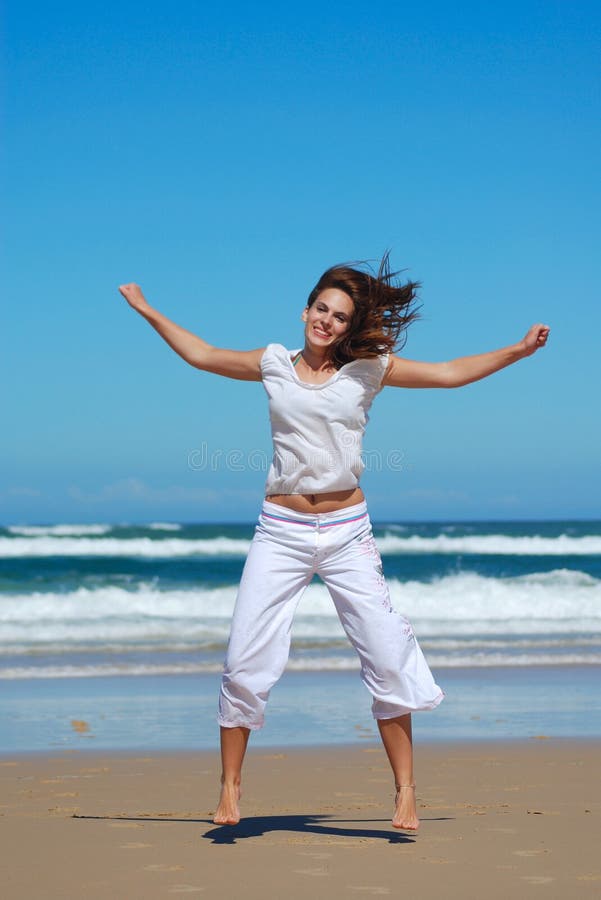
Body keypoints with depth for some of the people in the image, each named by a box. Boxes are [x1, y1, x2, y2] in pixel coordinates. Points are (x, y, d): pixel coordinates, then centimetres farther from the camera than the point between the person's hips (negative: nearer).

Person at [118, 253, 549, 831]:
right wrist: (147, 310, 21)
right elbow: (201, 355, 19)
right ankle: (230, 789, 12)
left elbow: (451, 374, 5)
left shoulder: (368, 369, 3)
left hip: (347, 532, 0)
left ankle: (405, 792, 9)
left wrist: (517, 351, -1)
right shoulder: (275, 364, 7)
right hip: (281, 531, 1)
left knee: (387, 658, -3)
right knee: (244, 661, -2)